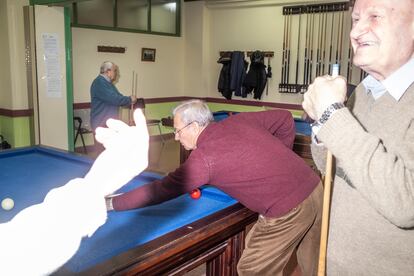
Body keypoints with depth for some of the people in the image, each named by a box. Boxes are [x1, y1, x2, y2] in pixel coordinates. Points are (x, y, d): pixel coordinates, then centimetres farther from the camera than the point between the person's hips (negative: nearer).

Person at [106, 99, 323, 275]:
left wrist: (112, 203, 3)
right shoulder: (239, 120, 7)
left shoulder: (204, 157, -13)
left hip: (288, 211, -9)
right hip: (315, 188, 9)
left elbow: (162, 190, -8)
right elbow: (285, 119, 15)